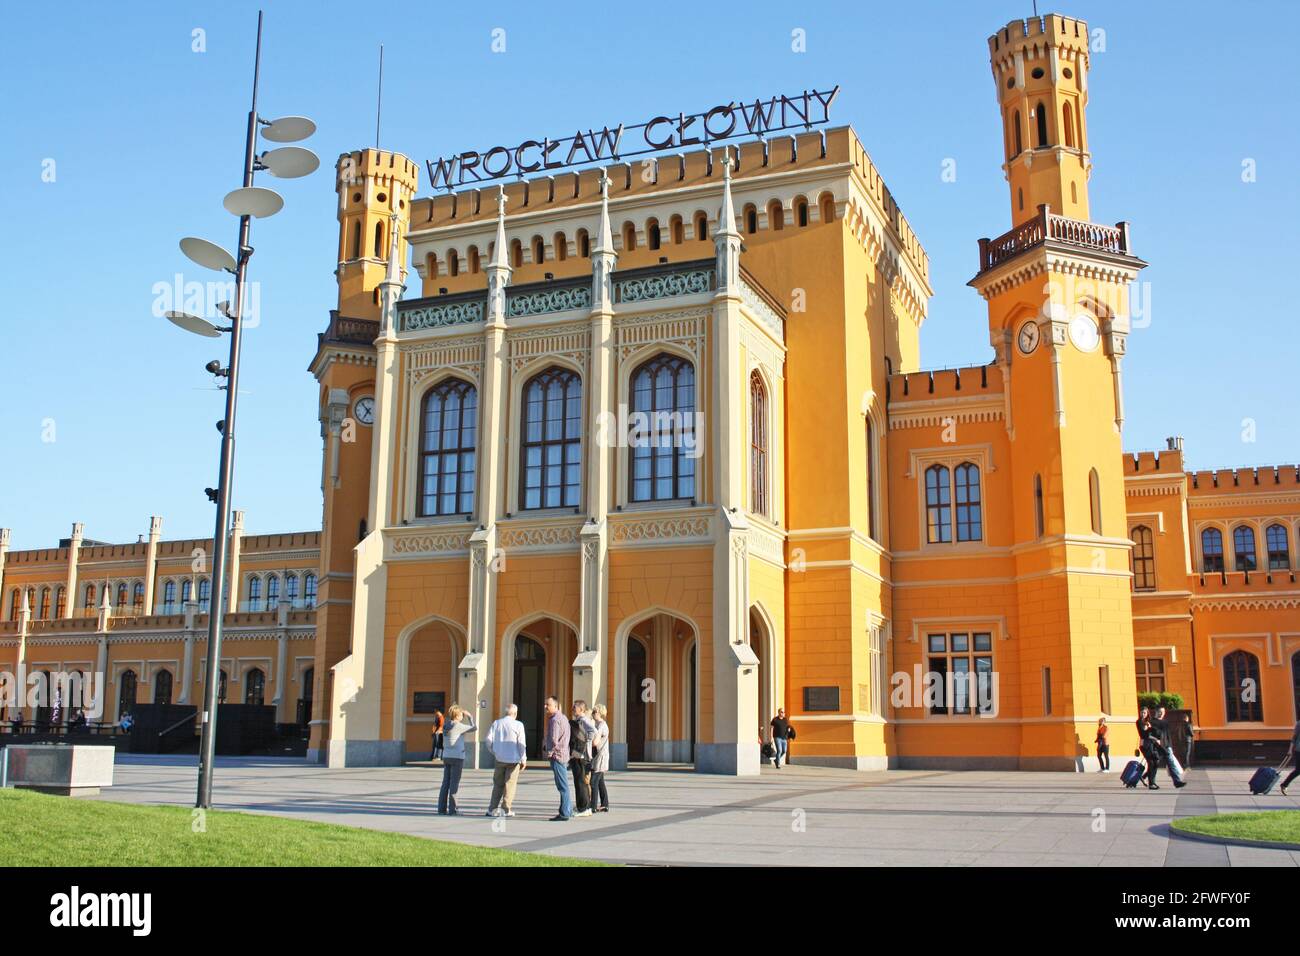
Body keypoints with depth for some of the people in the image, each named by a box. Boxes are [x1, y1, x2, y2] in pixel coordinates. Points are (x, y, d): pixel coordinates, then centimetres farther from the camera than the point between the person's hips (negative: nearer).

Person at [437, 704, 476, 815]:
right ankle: (452, 809, -1)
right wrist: (470, 716, 7)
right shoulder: (458, 726, -11)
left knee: (446, 783, 9)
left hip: (446, 757, 7)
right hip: (457, 757, -7)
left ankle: (442, 808, 10)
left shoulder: (446, 726, 10)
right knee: (454, 784, -2)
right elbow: (474, 728, -6)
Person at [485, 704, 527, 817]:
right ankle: (506, 809, 1)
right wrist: (523, 759, 0)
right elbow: (521, 743, -6)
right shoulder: (518, 725, -5)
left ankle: (492, 809, 9)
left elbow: (489, 740, 4)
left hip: (499, 759, 3)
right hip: (513, 759, -3)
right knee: (510, 784, 3)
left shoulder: (496, 723, 4)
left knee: (497, 784, 11)